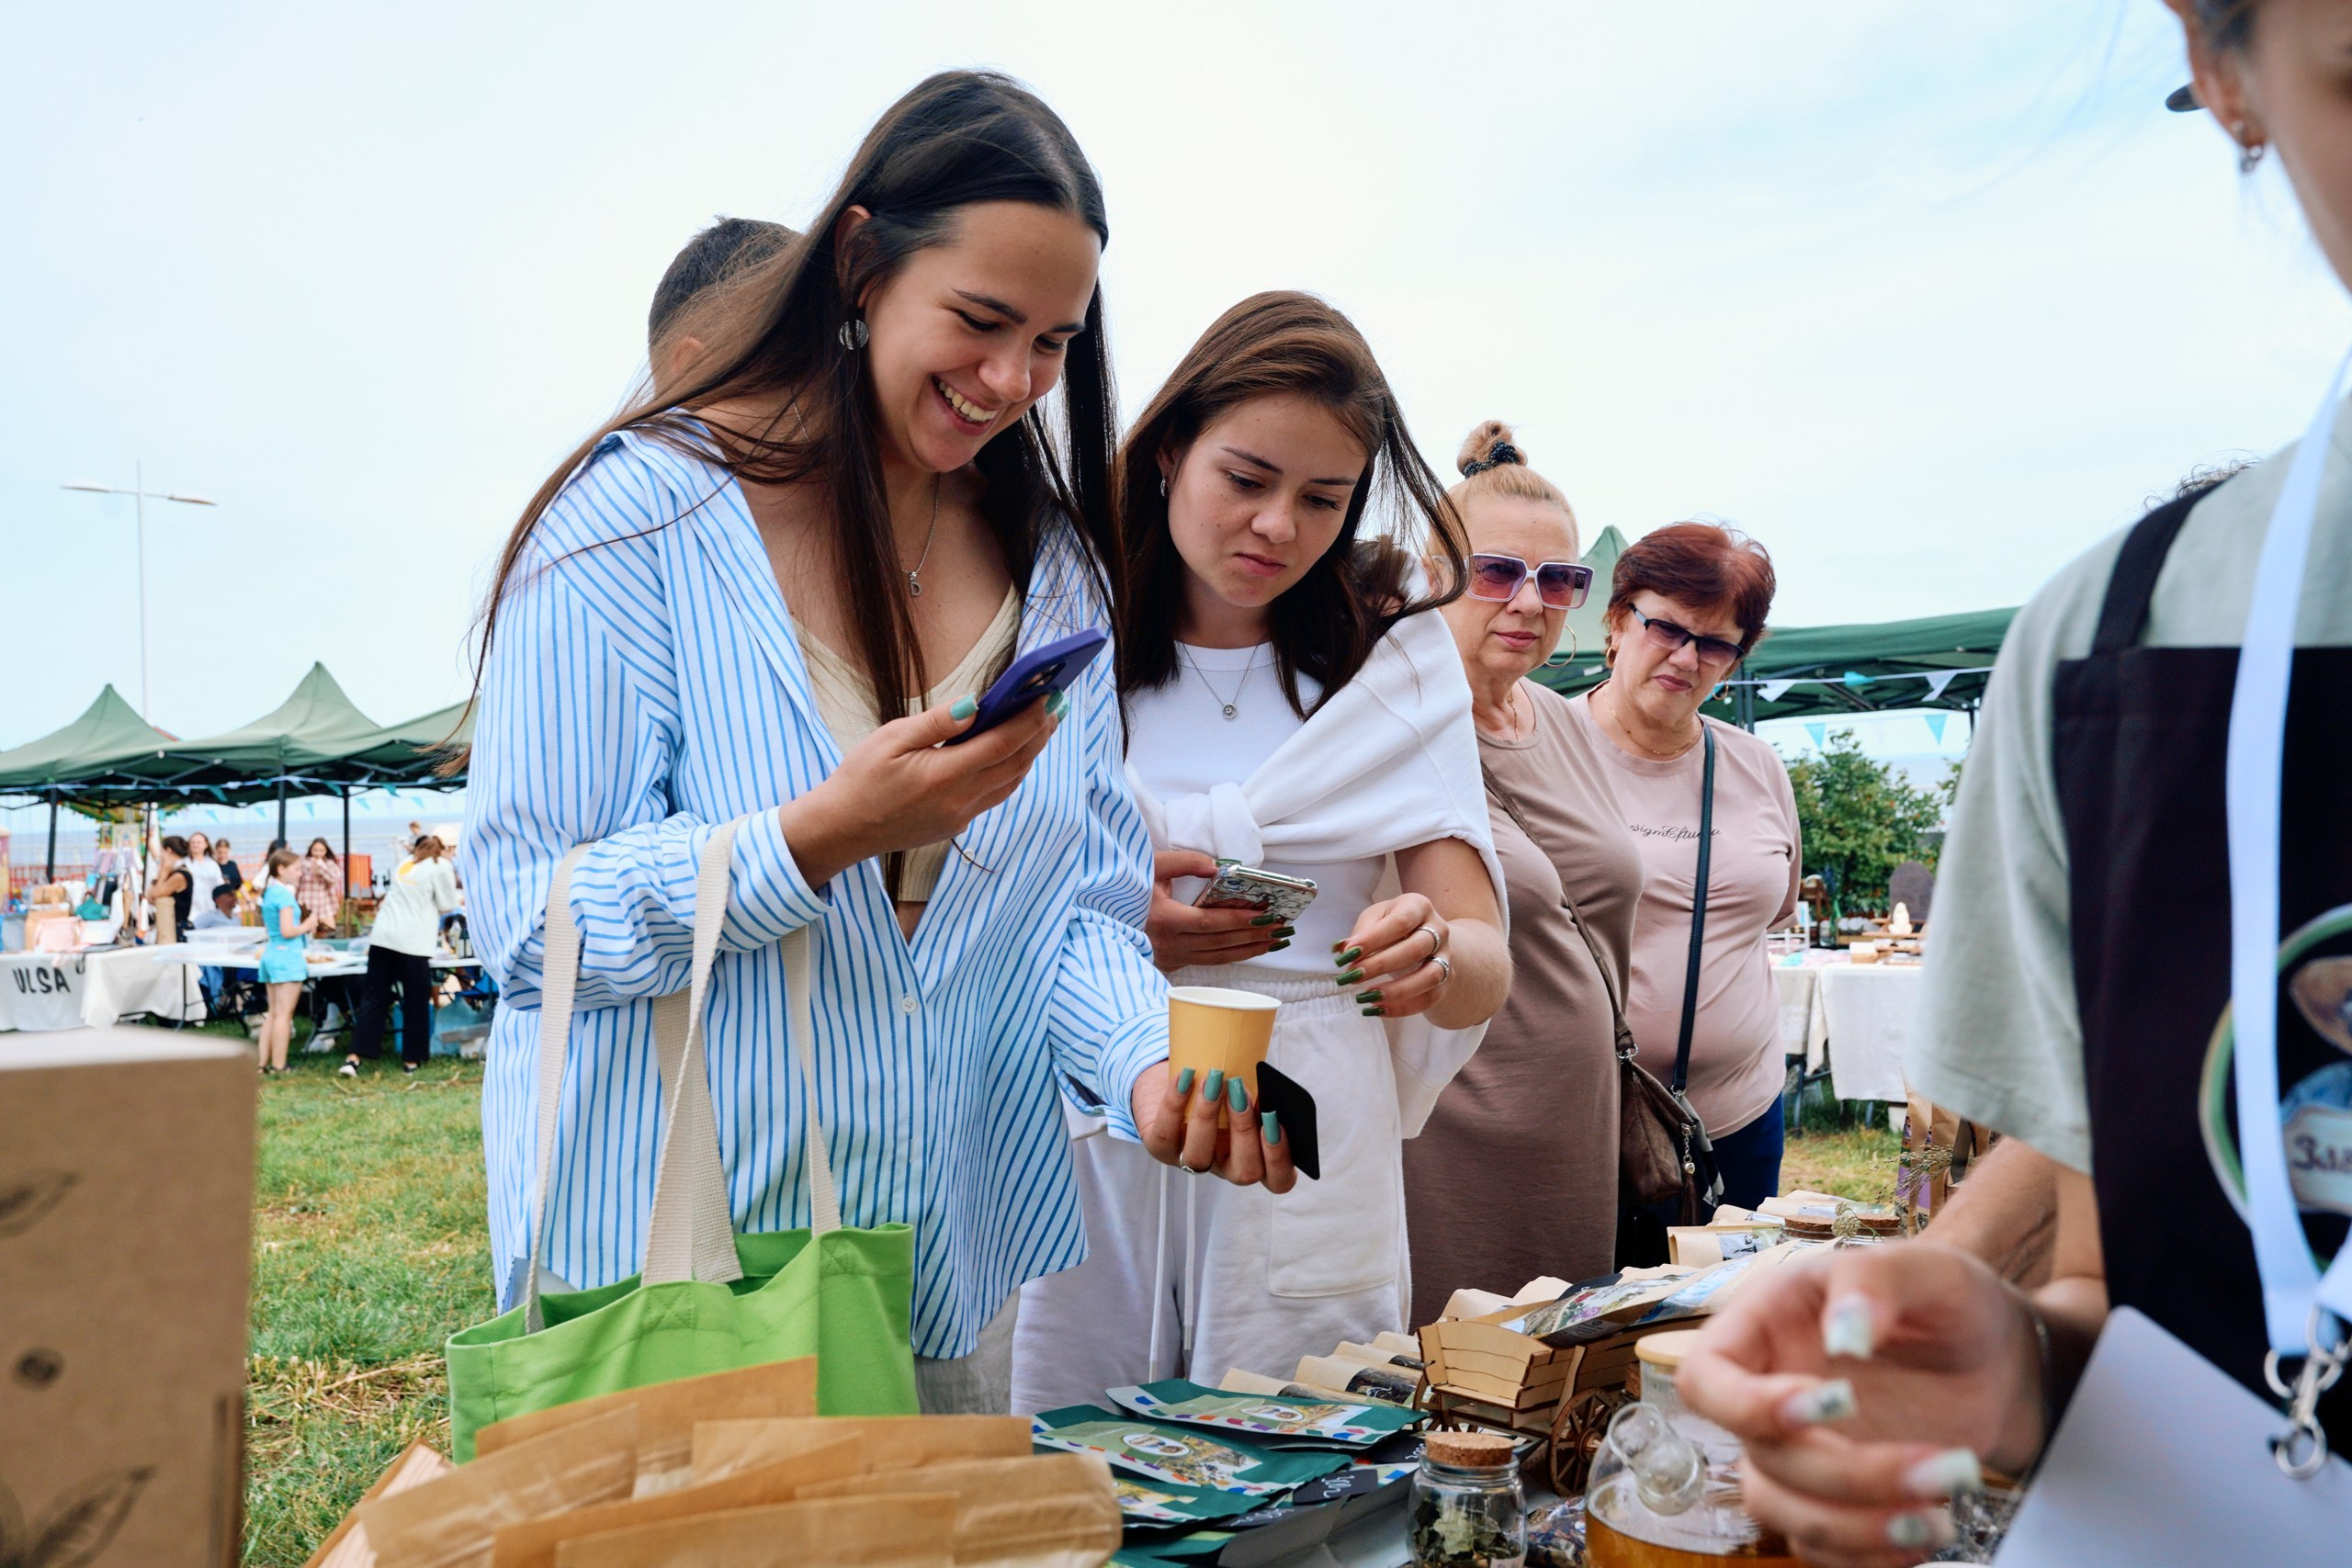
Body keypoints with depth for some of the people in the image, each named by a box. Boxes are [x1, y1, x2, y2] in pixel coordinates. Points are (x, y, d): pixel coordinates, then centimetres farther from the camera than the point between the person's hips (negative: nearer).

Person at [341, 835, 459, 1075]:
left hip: (382, 937, 5)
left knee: (372, 998, 7)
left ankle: (354, 1058, 1)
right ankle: (411, 1060, 12)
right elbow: (447, 906, 3)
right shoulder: (441, 866, 1)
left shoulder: (405, 863, 19)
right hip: (413, 942, -5)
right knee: (416, 1002, 6)